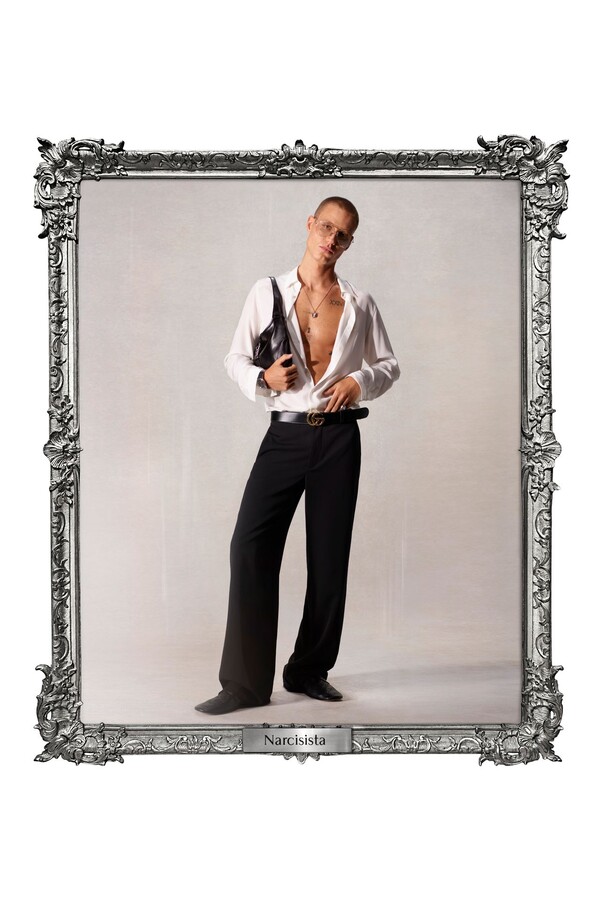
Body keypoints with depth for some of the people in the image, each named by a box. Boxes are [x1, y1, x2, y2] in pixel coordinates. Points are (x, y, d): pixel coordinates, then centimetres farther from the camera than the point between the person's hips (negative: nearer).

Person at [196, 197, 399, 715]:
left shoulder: (359, 304, 9)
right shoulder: (267, 292, 7)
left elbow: (389, 365, 16)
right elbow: (235, 358, 10)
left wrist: (360, 380, -5)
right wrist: (263, 377, -10)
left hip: (338, 437, 1)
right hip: (286, 434, -1)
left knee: (329, 555, 3)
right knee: (251, 545, -12)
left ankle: (310, 671, 18)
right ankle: (246, 682, -5)